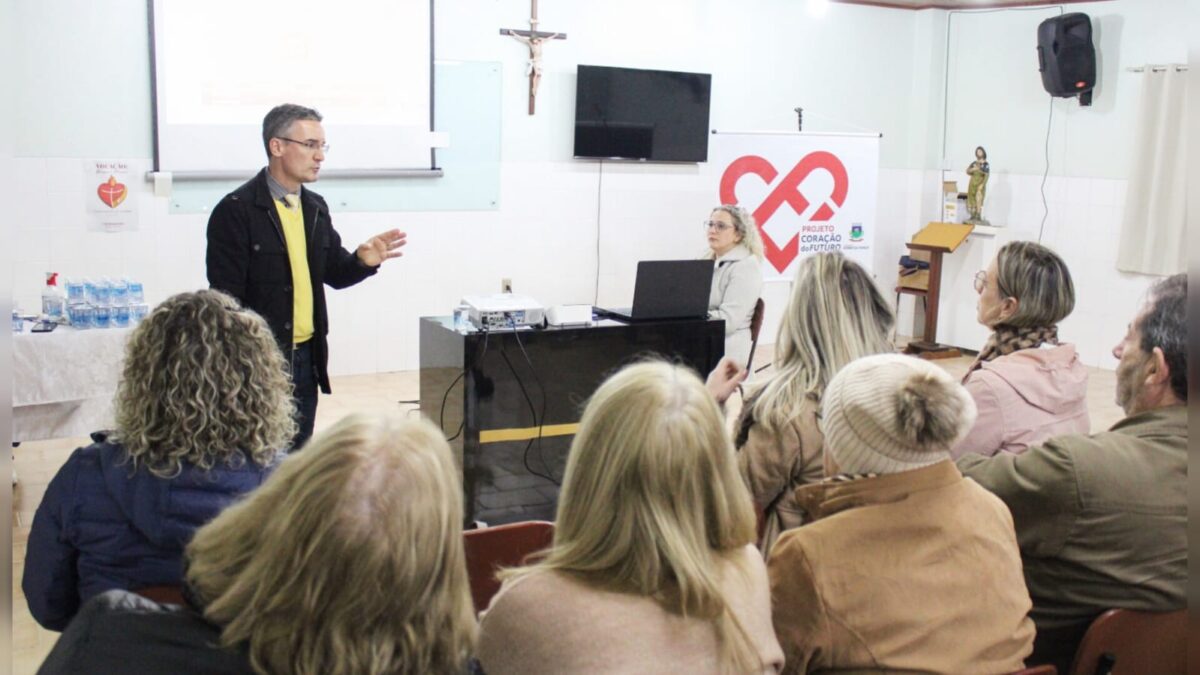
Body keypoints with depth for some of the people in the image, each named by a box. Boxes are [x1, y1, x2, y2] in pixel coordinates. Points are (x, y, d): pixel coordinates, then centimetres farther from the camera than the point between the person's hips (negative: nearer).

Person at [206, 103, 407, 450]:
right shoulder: (236, 210, -12)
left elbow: (334, 273, 15)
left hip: (306, 356, 7)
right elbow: (226, 296, -14)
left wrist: (362, 261, -7)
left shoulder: (316, 207, 9)